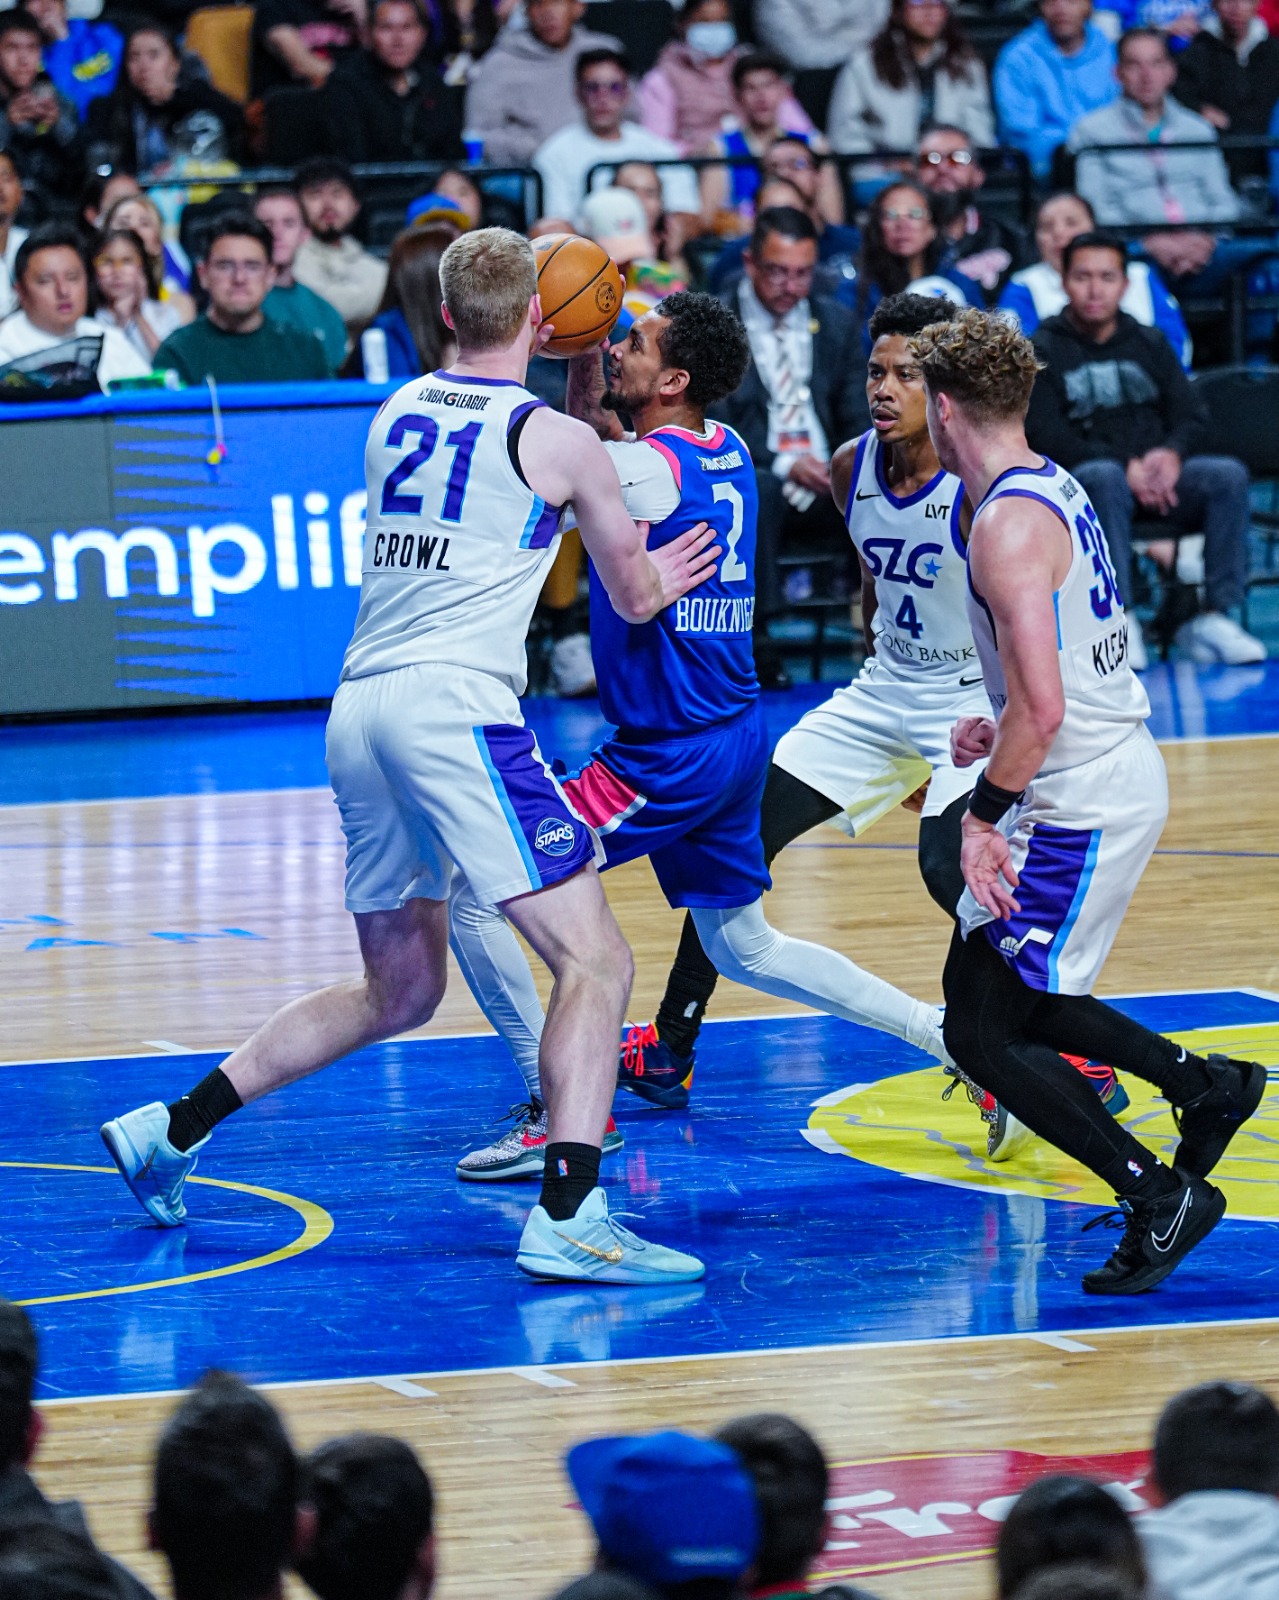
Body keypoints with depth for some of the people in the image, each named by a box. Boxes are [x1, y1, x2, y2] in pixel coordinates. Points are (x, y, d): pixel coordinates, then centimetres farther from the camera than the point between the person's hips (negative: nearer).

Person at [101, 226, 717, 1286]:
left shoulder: (397, 413, 16)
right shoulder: (562, 441, 1)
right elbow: (634, 598, 14)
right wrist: (660, 578, 38)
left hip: (358, 711, 7)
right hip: (455, 705, -7)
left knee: (400, 992, 22)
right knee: (596, 962, -7)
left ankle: (171, 1130, 22)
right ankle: (569, 1219, -22)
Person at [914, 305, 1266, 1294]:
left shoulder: (1008, 525, -20)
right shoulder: (1059, 491, 11)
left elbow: (1041, 709, -26)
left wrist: (984, 817, -17)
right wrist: (1000, 730, 17)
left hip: (1080, 805, -10)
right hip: (1122, 776, 10)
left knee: (982, 1033, -6)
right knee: (1002, 995, 21)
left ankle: (1159, 1193, -5)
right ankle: (1206, 1086, 24)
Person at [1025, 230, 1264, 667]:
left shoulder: (1149, 344, 19)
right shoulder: (1042, 352, 5)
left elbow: (1192, 417, 12)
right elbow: (1048, 438, -8)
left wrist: (1171, 454, -14)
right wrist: (1126, 468, -20)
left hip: (1158, 474, 4)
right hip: (1080, 481, -4)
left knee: (1228, 475, -24)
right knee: (1103, 477, -39)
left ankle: (1215, 617, -28)